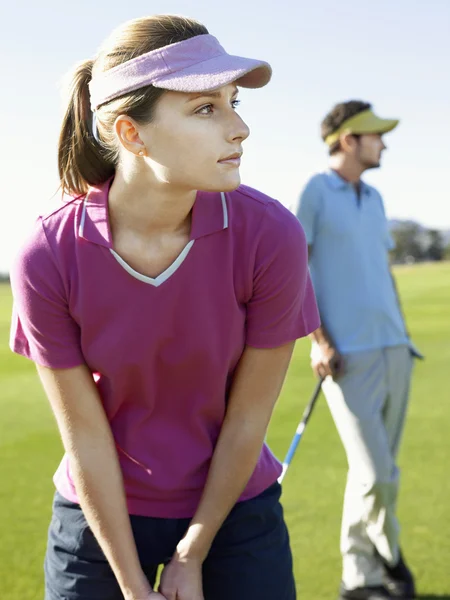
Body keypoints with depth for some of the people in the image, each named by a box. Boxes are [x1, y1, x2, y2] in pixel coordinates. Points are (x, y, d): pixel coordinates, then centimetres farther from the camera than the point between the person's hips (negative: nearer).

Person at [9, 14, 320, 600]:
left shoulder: (270, 235, -20)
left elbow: (248, 415, -11)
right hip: (101, 517, 0)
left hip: (232, 508, 1)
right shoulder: (48, 257, -20)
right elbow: (85, 436, -13)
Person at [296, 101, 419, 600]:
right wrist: (319, 342, -12)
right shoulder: (316, 192, -3)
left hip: (394, 350, 7)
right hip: (348, 356, -7)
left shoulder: (374, 199, 17)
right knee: (374, 472, -10)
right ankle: (384, 557, 13)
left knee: (383, 471, 9)